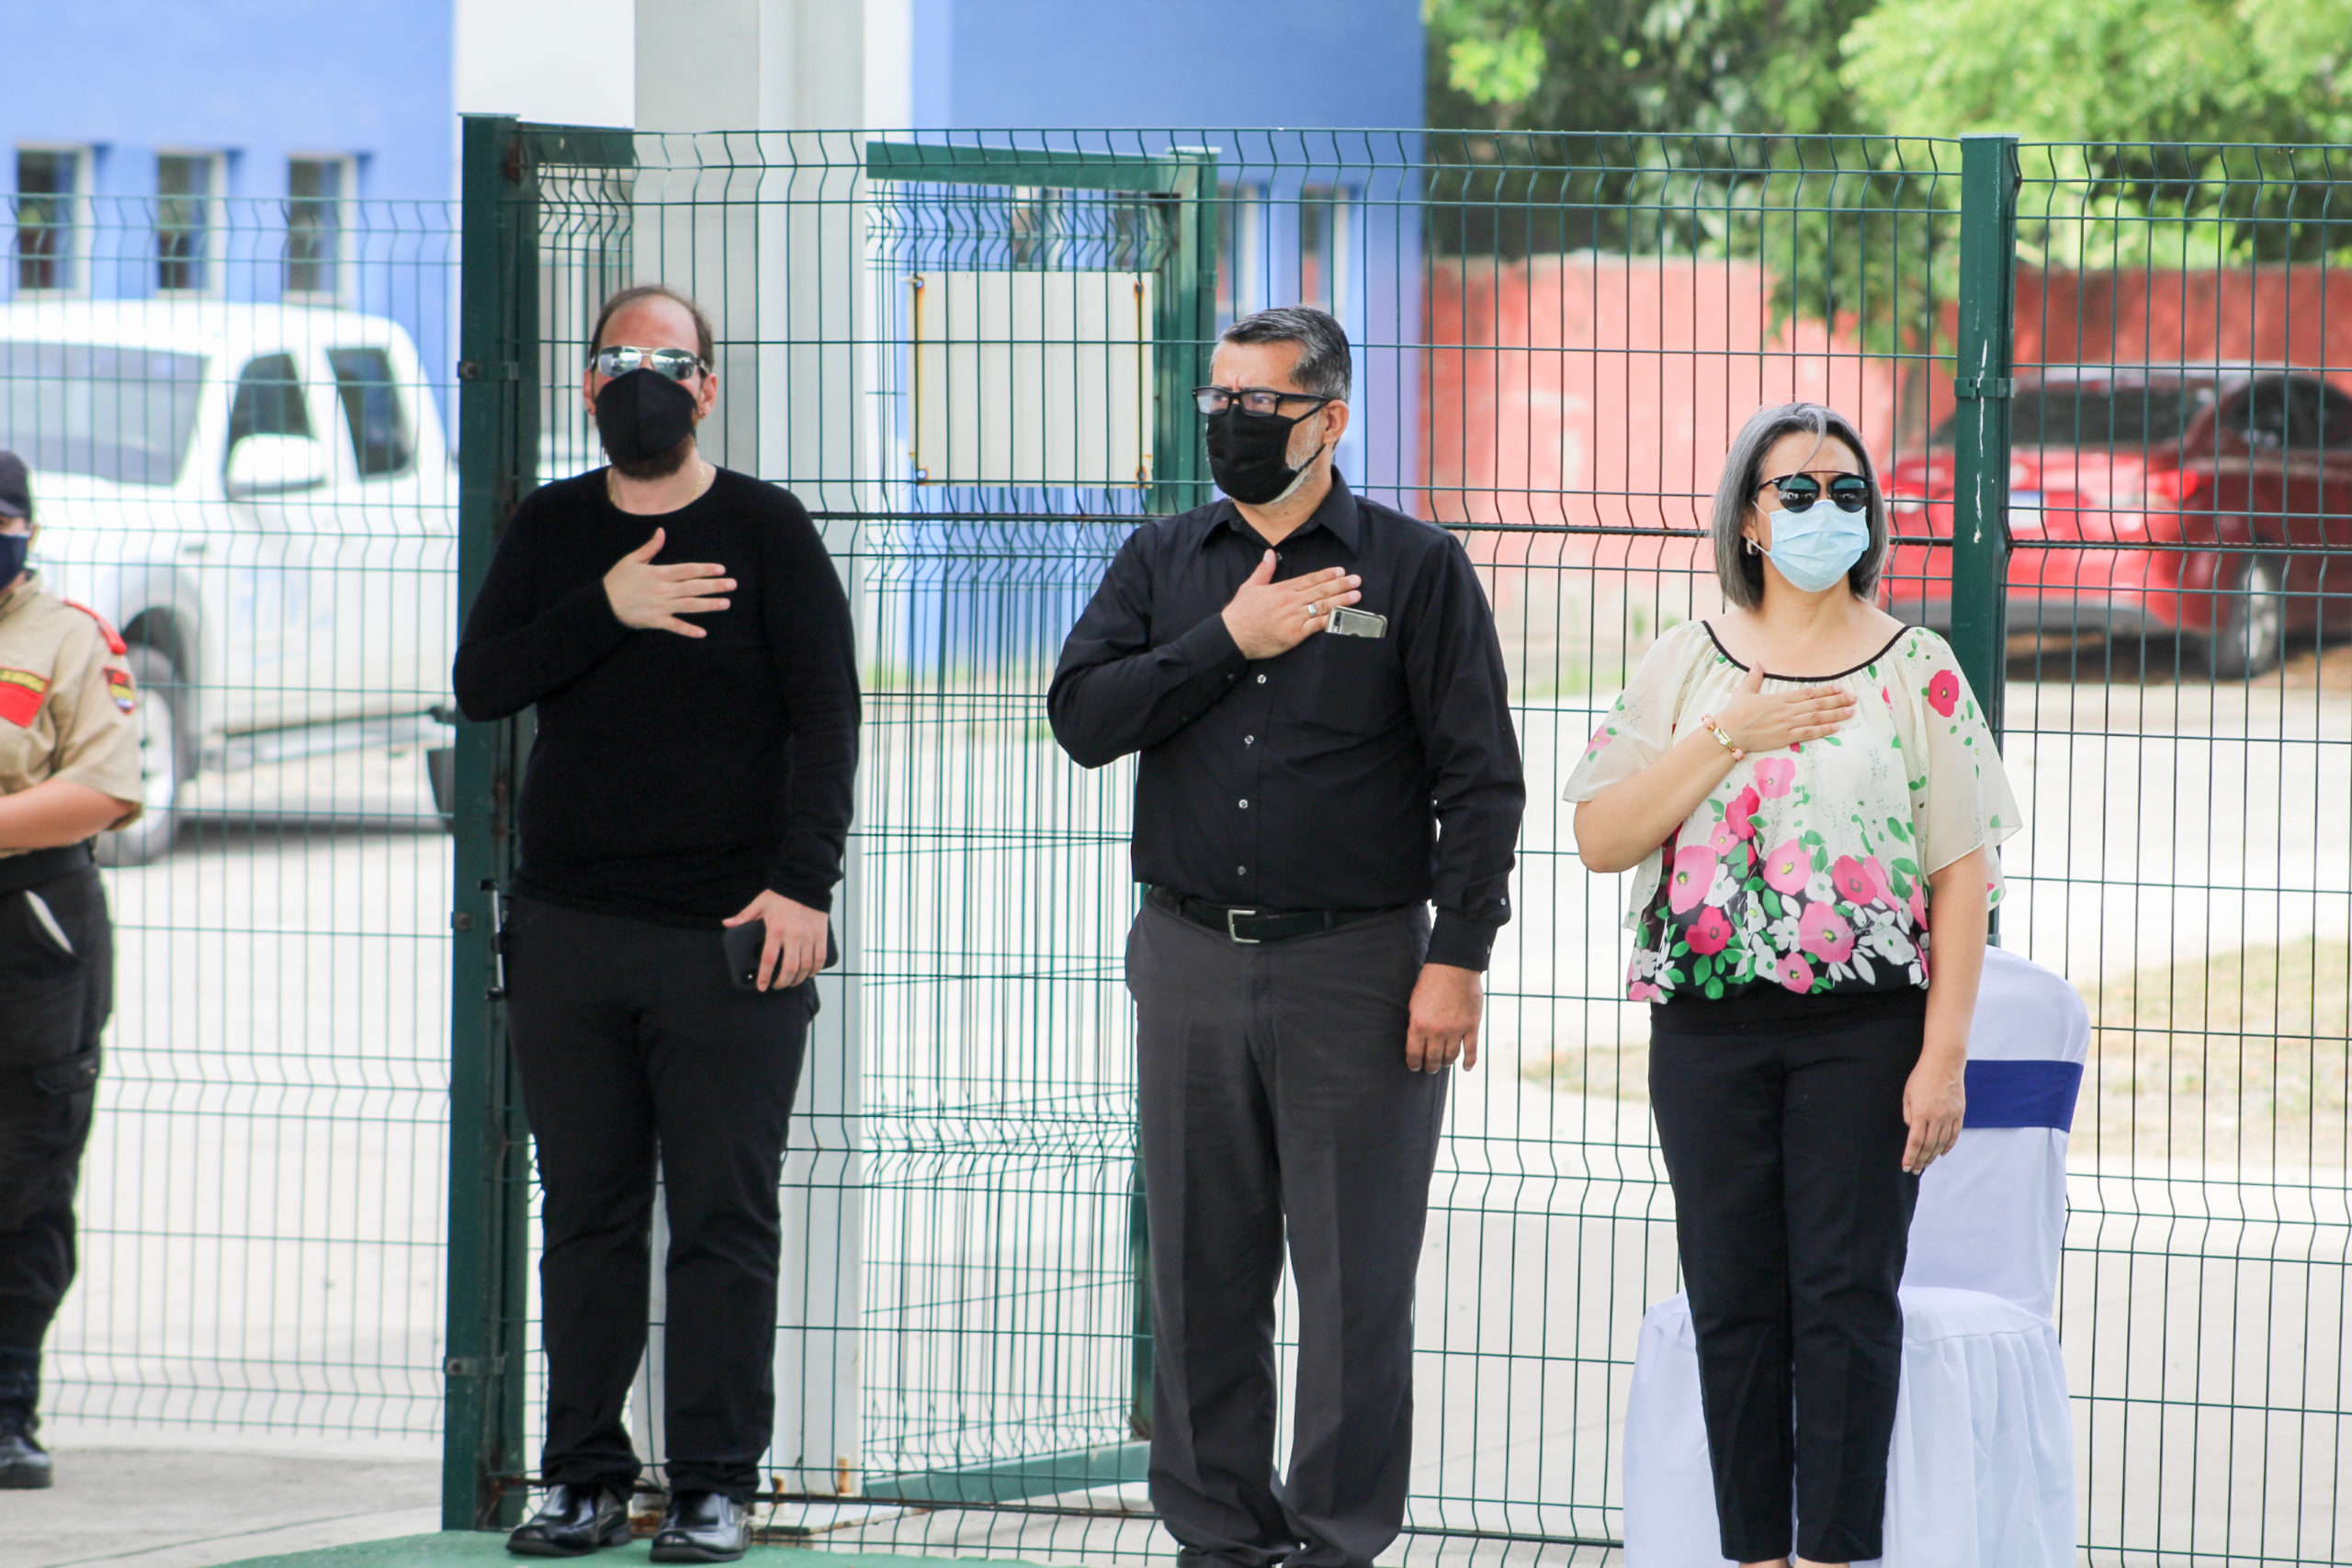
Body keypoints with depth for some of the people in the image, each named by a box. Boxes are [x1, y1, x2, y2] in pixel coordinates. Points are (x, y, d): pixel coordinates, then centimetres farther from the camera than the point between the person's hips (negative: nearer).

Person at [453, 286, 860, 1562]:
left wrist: (802, 882, -15)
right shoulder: (552, 529, 12)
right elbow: (479, 683, 2)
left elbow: (825, 716, -4)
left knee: (724, 1219, -3)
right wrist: (606, 611, -13)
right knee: (586, 1216, 6)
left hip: (728, 933, -3)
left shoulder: (767, 532, 2)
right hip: (568, 931, 3)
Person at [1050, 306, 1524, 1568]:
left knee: (1356, 1274, -3)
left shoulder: (1414, 569, 0)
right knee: (1202, 1268, 7)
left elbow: (1480, 778, -3)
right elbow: (1081, 716, -1)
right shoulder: (1164, 562, 11)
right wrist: (1230, 641, -9)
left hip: (1356, 967, -4)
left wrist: (1457, 957, -10)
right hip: (1192, 962, 4)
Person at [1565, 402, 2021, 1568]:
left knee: (1846, 1297, -6)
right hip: (1710, 1024, 2)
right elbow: (1600, 838, 0)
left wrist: (1943, 1055, -8)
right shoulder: (1688, 664, 7)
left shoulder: (1917, 671, 2)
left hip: (1865, 1030, -2)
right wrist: (1729, 738, -11)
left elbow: (1962, 873, -1)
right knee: (1734, 1303, 3)